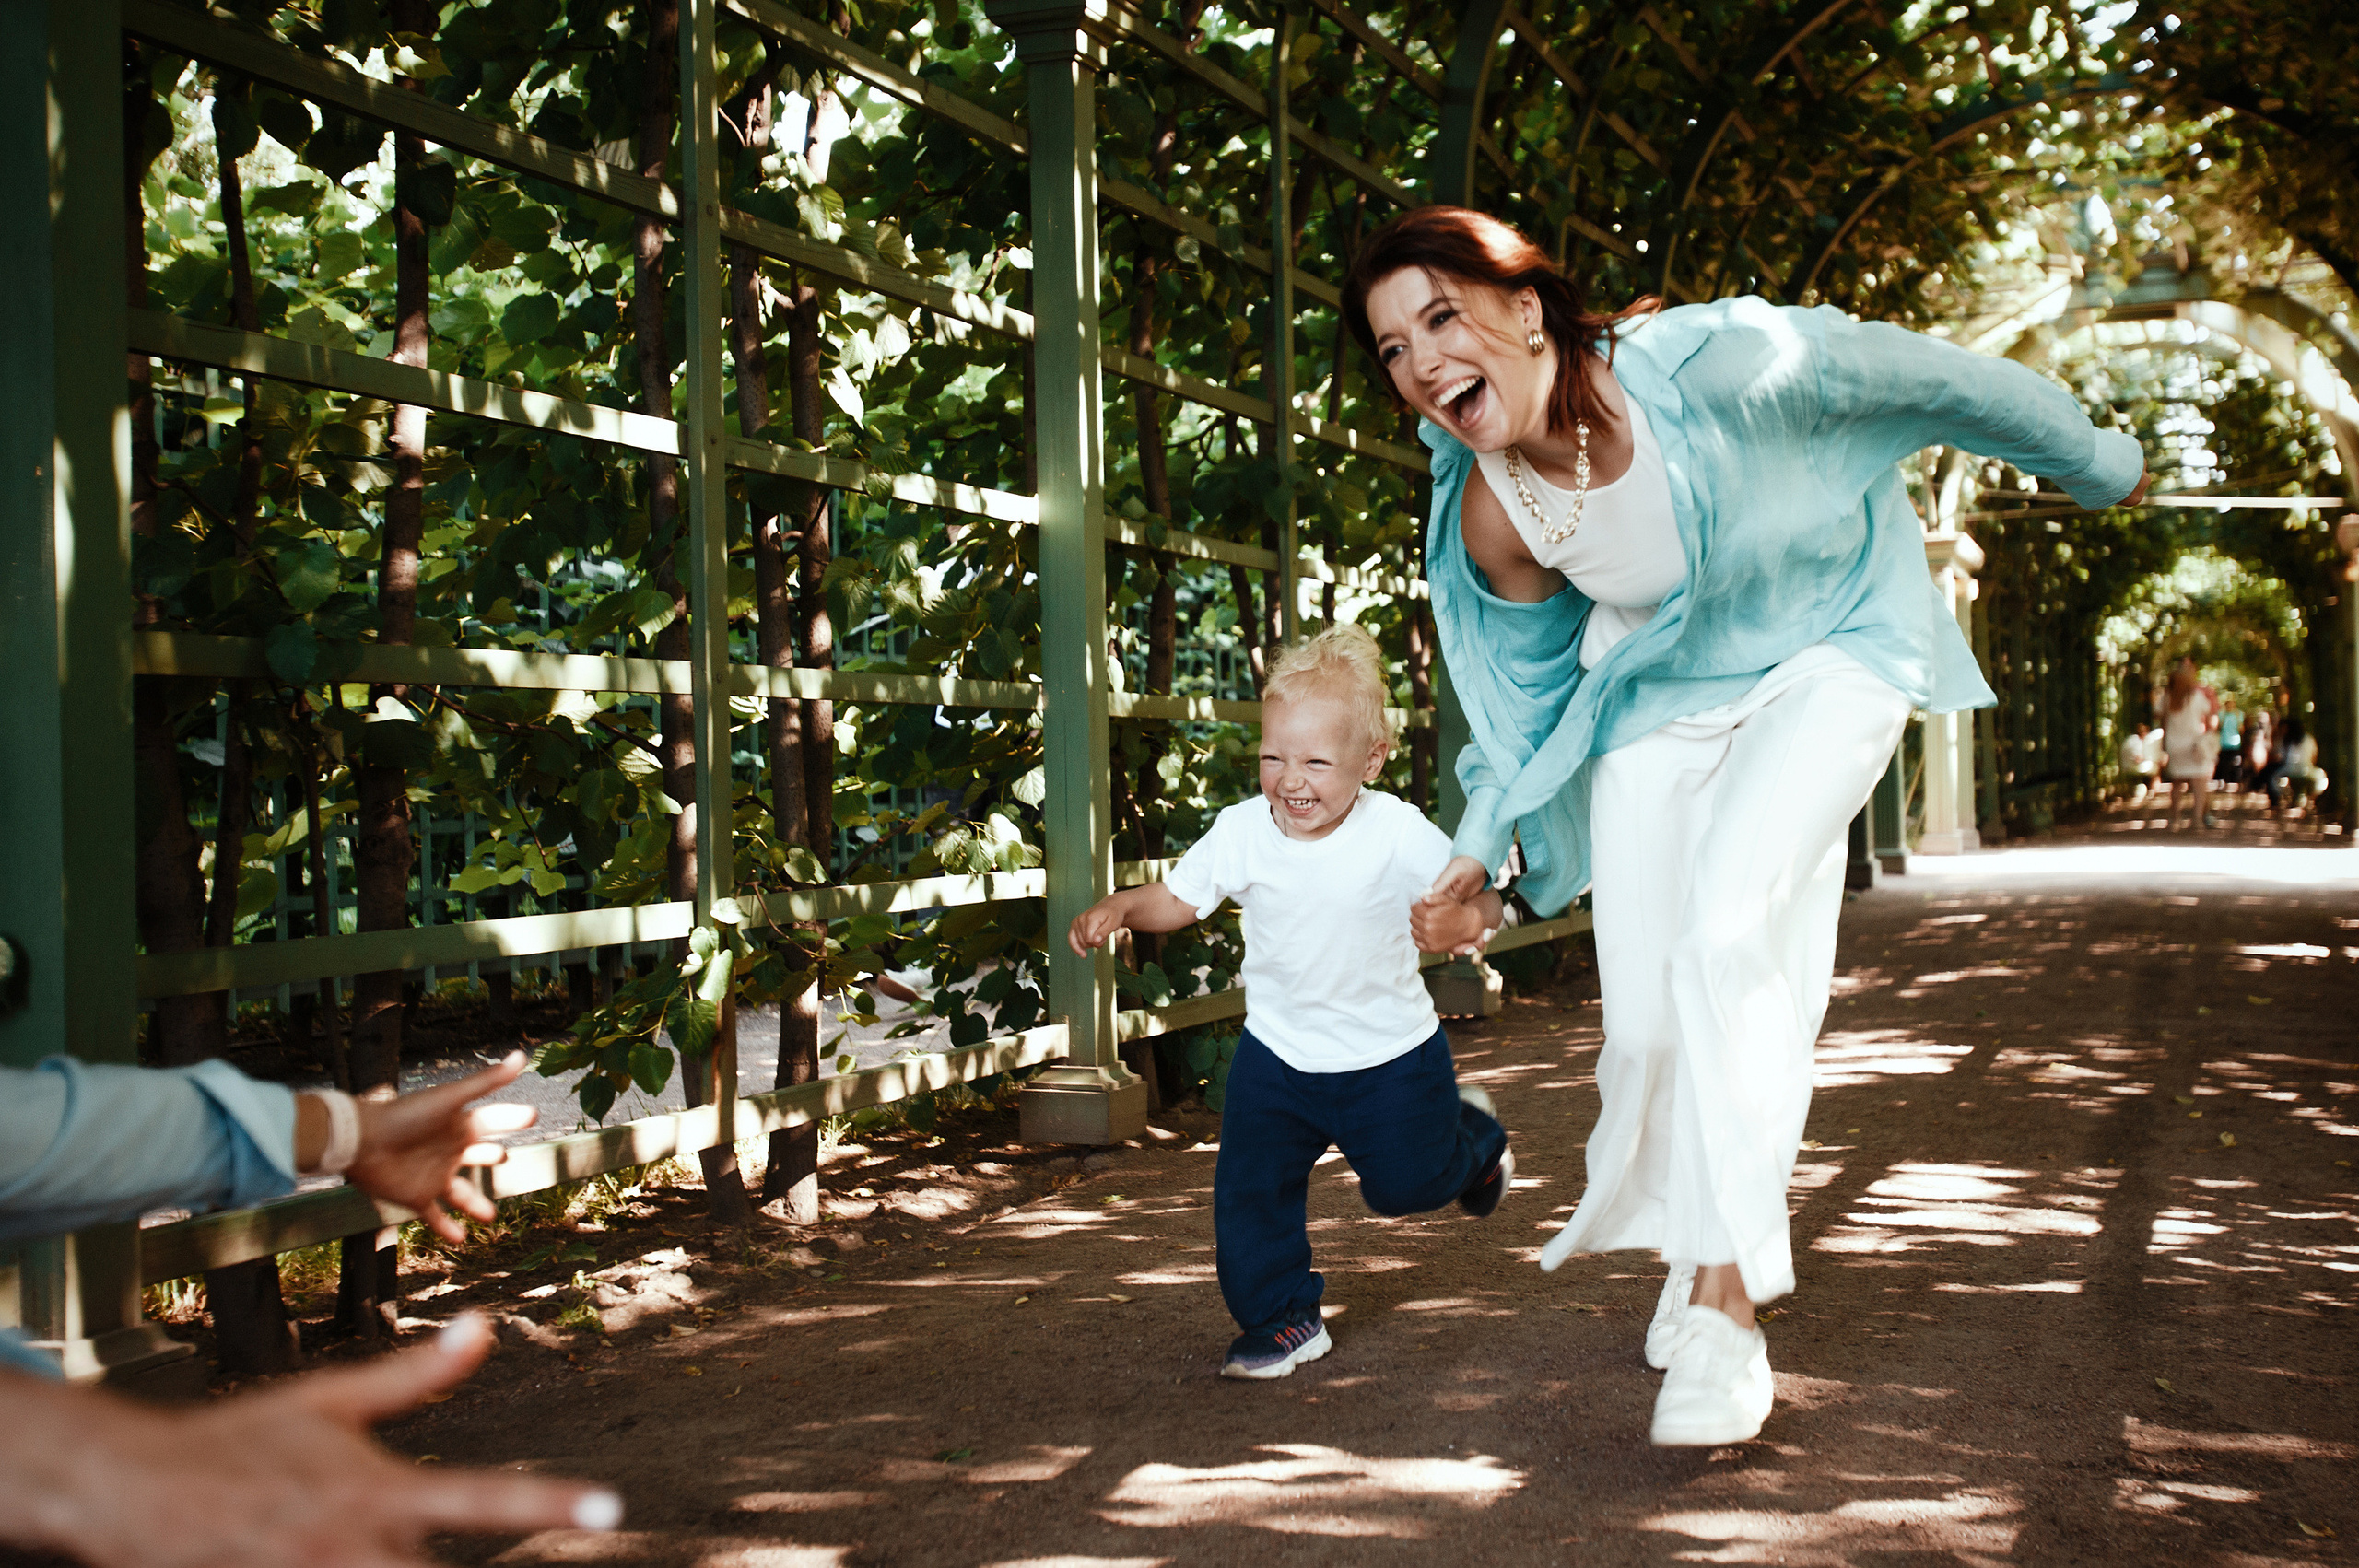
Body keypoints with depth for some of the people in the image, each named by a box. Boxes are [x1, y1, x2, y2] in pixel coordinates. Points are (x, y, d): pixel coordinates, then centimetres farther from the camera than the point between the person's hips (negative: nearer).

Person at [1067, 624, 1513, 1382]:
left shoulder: (1399, 834, -21)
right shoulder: (1242, 832, -12)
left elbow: (1478, 897, -20)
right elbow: (1179, 898, 0)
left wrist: (1463, 921, -44)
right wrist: (1118, 906, -20)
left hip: (1390, 1054, -2)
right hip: (1278, 1053, 2)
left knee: (1407, 1183, 13)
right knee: (1250, 1189, -3)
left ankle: (1472, 1135, 47)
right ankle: (1282, 1318, 15)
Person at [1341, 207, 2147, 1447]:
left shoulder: (1717, 366, -32)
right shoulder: (1486, 527, -18)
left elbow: (1926, 380, -16)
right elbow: (1527, 675, 3)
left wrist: (2102, 464, -1)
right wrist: (1480, 843, 8)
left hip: (1832, 650, -3)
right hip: (1661, 701, 4)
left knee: (1726, 934, -25)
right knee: (1645, 1015, -2)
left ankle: (1727, 1303, -15)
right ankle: (1690, 1243, 30)